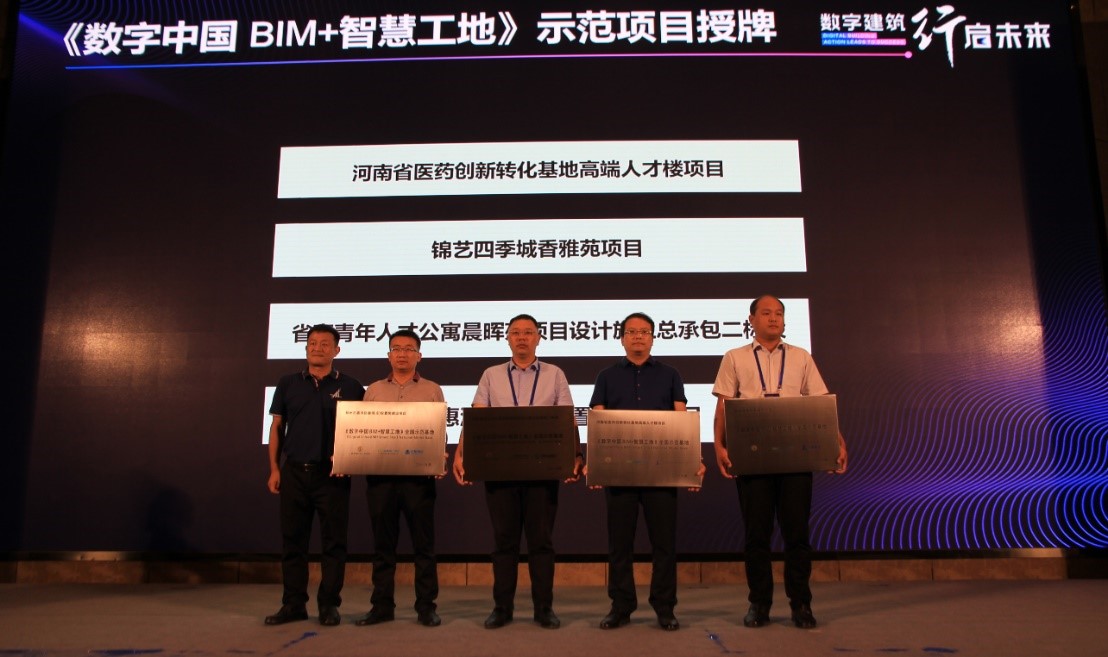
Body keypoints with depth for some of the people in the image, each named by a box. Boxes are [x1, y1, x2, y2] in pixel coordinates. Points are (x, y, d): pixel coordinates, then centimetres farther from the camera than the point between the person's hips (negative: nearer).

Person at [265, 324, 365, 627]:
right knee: (292, 540, 7)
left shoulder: (350, 386, 3)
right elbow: (277, 428, 11)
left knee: (333, 541, 1)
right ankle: (293, 604, 16)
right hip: (294, 471, 2)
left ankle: (329, 604, 11)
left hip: (333, 473, -2)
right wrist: (274, 469, 4)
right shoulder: (288, 383, 10)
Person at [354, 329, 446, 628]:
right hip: (379, 475, 2)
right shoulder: (373, 390, 14)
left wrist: (439, 459, -14)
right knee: (383, 543, 7)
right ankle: (382, 605, 15)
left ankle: (426, 606, 10)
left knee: (423, 543, 2)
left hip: (419, 476, -2)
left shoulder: (432, 390, 9)